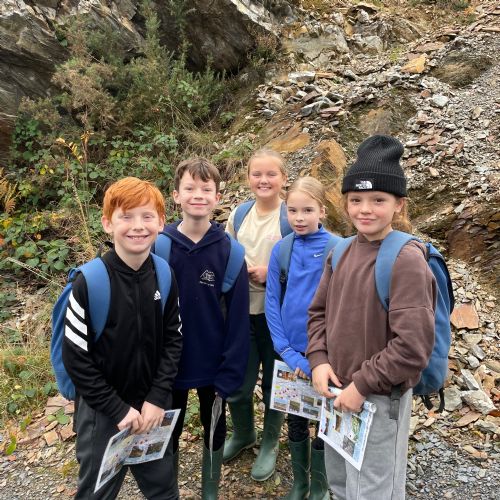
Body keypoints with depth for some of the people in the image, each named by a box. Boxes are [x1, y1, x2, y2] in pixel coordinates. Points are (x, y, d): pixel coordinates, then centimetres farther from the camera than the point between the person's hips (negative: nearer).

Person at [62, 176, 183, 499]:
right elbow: (75, 356, -14)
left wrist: (158, 397, -9)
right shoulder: (90, 281, -18)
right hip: (101, 412, -3)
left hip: (152, 406, 4)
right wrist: (117, 409, -13)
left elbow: (173, 339, 0)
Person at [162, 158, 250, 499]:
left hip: (213, 366, 0)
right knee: (168, 434, 19)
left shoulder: (230, 250, -12)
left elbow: (237, 317, -9)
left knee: (214, 430, 20)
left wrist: (230, 373, -11)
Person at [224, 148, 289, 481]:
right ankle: (243, 434, 40)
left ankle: (270, 444, 38)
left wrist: (271, 273, -19)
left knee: (274, 383, 13)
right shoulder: (239, 214, 4)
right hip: (241, 311, 3)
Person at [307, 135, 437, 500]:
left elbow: (413, 345, -23)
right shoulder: (342, 253, 3)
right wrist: (319, 360, -5)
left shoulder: (407, 260, -19)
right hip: (339, 390, 7)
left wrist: (363, 385, -19)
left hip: (380, 399, -7)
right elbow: (319, 311, 10)